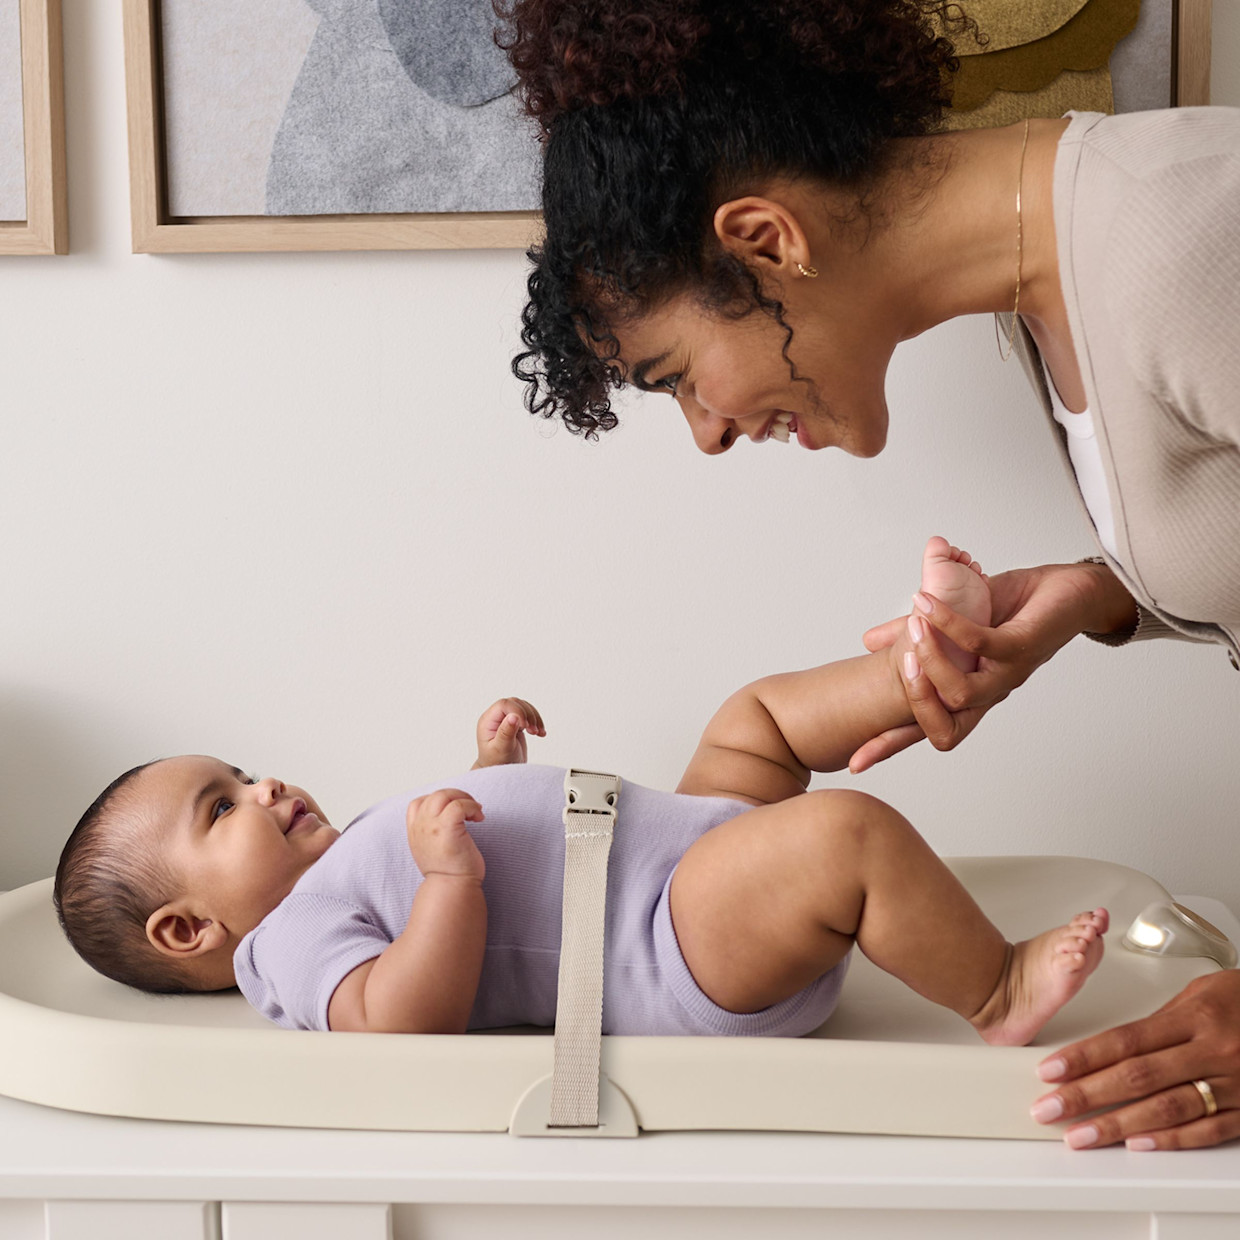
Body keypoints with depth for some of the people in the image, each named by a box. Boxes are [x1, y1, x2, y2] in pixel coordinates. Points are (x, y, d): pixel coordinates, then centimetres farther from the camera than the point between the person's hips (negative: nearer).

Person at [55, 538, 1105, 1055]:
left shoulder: (349, 866, 24)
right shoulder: (294, 939, -8)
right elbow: (410, 1021, -27)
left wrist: (494, 772, 24)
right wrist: (450, 872, -33)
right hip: (682, 956, -11)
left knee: (755, 715, 23)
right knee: (847, 830, -31)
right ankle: (995, 994, -12)